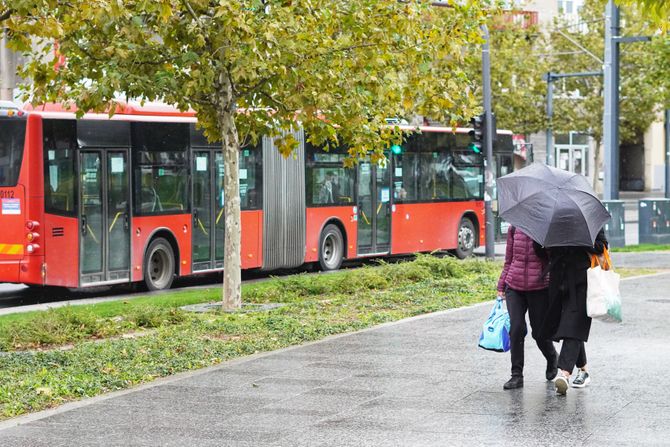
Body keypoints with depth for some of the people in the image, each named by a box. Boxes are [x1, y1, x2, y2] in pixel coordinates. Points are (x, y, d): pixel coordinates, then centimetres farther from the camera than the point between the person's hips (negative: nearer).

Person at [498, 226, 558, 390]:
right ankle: (517, 375, 0)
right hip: (514, 287, 2)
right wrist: (501, 285, 14)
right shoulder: (514, 228, 7)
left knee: (539, 331, 5)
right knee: (516, 328, -8)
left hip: (539, 288, -2)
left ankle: (552, 358, 37)